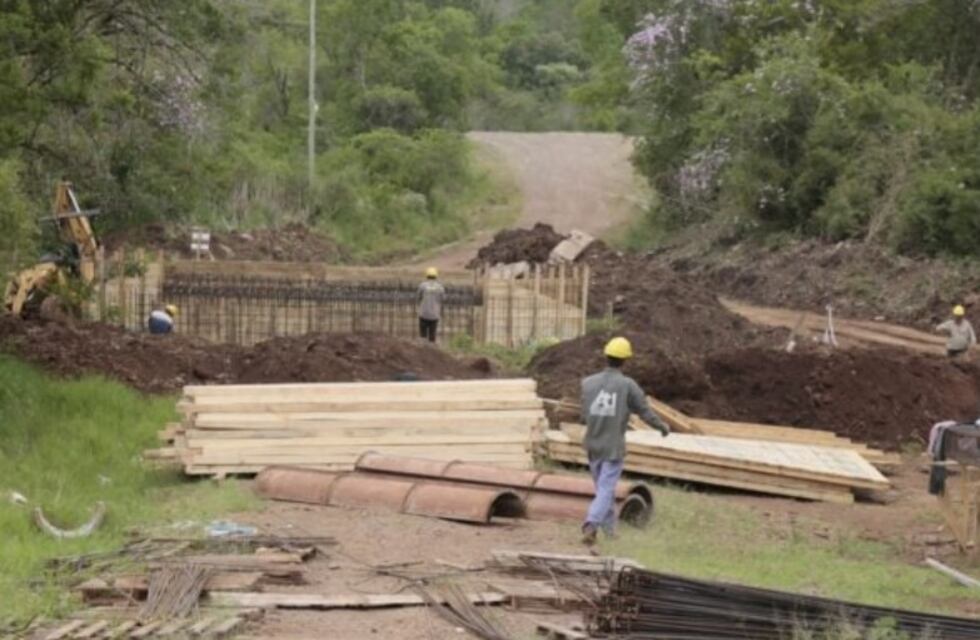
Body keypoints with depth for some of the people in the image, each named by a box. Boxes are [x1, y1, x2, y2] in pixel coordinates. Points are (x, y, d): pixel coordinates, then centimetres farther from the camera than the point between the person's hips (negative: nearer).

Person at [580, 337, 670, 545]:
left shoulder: (588, 383, -2)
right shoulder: (628, 385, -12)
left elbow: (584, 416, 7)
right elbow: (646, 413, -4)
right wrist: (663, 426, 17)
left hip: (593, 446, 4)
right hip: (614, 447, -4)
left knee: (604, 488, 20)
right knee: (605, 490, -3)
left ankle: (610, 530, 31)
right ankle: (590, 525, -23)